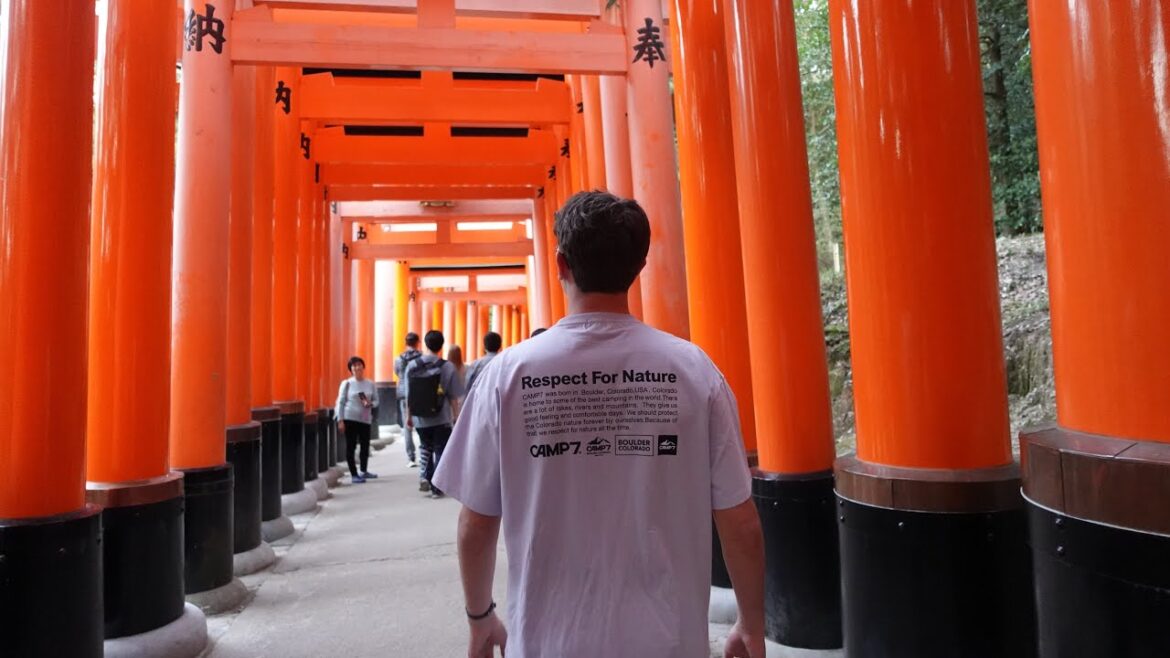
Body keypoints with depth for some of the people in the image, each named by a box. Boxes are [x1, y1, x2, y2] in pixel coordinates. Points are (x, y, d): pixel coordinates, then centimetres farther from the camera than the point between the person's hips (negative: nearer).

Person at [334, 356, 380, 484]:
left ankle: (364, 471, 28)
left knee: (365, 446, 10)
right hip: (350, 418, -3)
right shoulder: (347, 383, -2)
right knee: (351, 446, -1)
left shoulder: (370, 384, 6)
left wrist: (370, 404, -12)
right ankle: (354, 474, 6)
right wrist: (340, 420, -8)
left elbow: (376, 401, 11)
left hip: (365, 419, 3)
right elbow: (340, 402, -2)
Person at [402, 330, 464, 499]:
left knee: (426, 449, 23)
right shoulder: (447, 366, -10)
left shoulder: (412, 366, -2)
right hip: (441, 419, -3)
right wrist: (456, 415, 8)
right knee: (440, 452, 10)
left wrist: (409, 416, 13)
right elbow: (453, 396, -6)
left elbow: (408, 394, 2)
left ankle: (425, 479, 13)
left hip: (419, 419, 3)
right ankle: (436, 486, 8)